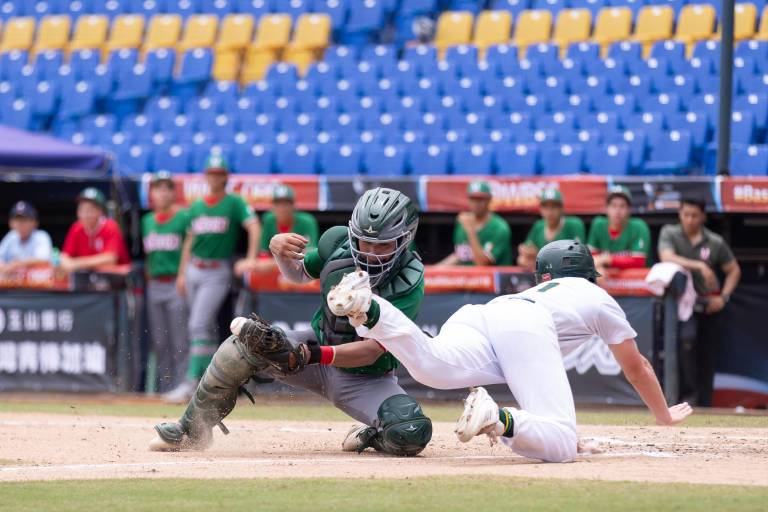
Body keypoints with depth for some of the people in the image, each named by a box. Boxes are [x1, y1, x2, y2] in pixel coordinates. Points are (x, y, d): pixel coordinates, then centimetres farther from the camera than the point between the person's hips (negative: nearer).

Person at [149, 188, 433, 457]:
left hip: (367, 379, -3)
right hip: (320, 347, 3)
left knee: (412, 435, -31)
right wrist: (280, 252, -17)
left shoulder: (408, 286, -26)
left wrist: (314, 355, -46)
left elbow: (370, 353, -31)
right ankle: (191, 431, -1)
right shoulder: (340, 243, -14)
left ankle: (373, 437, 7)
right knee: (240, 347, -21)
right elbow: (299, 274, 7)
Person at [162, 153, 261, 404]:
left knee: (198, 326, -16)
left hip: (218, 272, -6)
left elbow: (254, 226, -15)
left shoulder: (234, 203, -4)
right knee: (207, 329, 10)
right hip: (194, 269, 6)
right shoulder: (196, 206, 14)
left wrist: (250, 258, -25)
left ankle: (191, 382, -20)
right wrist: (182, 273, 13)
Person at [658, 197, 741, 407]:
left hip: (708, 304, 2)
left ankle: (703, 403, 10)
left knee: (707, 356, 2)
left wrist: (723, 297, -4)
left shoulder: (715, 242, 0)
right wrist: (699, 266, -29)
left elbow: (734, 270, 9)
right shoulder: (669, 233, -3)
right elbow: (667, 257, -21)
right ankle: (688, 388, -14)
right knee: (686, 339, -27)